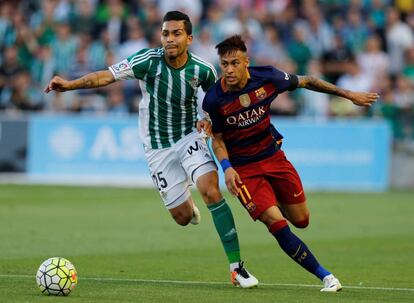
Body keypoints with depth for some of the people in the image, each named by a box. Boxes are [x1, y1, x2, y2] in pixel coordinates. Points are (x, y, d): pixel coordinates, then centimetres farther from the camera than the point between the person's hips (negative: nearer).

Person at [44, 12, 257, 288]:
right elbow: (107, 76, -26)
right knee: (183, 217, 1)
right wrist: (70, 84, -40)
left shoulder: (202, 70, -11)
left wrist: (209, 120, -12)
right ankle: (187, 203, 45)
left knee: (211, 191, -24)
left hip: (190, 138, 0)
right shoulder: (149, 60, -17)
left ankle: (237, 267, -17)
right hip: (158, 148, 0)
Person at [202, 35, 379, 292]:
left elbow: (306, 82, 2)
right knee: (277, 223, -18)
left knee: (301, 220, 9)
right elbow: (217, 138, -3)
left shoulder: (267, 78, -15)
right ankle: (325, 276, -8)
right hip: (243, 168, -3)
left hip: (273, 155, 3)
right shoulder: (214, 100, -19)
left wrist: (349, 95, 8)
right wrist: (226, 167, -21)